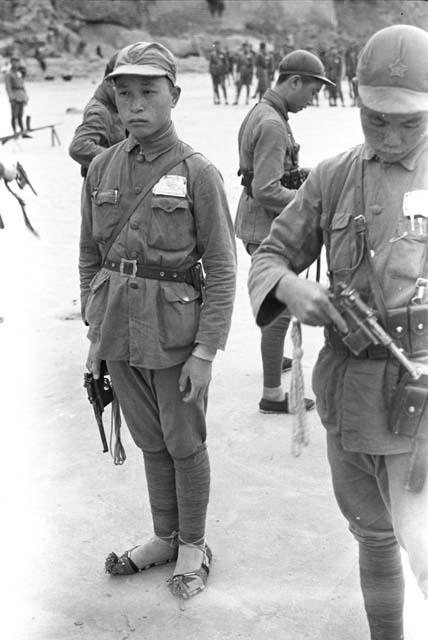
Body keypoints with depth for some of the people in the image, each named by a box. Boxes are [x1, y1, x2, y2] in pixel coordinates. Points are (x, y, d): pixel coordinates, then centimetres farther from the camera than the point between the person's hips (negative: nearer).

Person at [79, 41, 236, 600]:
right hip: (119, 331, 5)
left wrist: (206, 351, -14)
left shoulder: (198, 174, -11)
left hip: (175, 333, -4)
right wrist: (95, 334, 8)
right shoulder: (102, 169, 2)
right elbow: (91, 256, 10)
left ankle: (193, 544, 31)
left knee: (184, 443, 11)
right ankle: (165, 537, 37)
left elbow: (221, 270, -11)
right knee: (150, 442, 19)